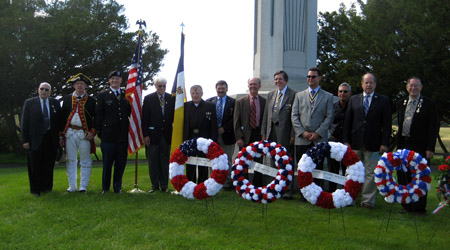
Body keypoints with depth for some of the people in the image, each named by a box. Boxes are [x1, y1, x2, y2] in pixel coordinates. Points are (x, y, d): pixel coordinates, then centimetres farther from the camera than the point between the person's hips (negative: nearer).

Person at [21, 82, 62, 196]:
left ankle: (47, 187, 22)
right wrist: (25, 140, -5)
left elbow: (59, 121, 8)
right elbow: (24, 122, 0)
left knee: (49, 165, 9)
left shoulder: (55, 103, 7)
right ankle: (36, 190, 16)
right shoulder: (29, 103, 1)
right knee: (35, 166, 4)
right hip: (35, 140, -2)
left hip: (51, 139, 2)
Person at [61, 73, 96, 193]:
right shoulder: (66, 99, 10)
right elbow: (62, 117, 9)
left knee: (85, 161, 3)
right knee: (71, 161, 7)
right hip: (69, 133, 2)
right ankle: (72, 186, 15)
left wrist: (92, 132, -10)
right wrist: (61, 135, 3)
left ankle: (83, 186, 11)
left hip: (84, 134, -2)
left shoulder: (91, 101, 4)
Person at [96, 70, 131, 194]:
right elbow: (98, 115, 4)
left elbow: (131, 113, 14)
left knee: (121, 163, 7)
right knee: (107, 163, 3)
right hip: (108, 136, -2)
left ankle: (117, 187, 19)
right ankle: (105, 188, 14)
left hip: (123, 136, 2)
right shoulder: (103, 96, 6)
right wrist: (99, 132, -1)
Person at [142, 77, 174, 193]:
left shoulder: (171, 99, 5)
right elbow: (144, 118, -2)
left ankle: (164, 186, 16)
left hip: (166, 135, 1)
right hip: (152, 134, -1)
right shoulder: (148, 99, 1)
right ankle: (154, 185, 15)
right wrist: (145, 135, -8)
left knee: (165, 161, 7)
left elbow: (175, 116, 5)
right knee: (153, 161, 5)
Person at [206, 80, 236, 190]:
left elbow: (234, 119, -4)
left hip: (226, 135, -2)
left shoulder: (233, 102, 2)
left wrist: (224, 128, -12)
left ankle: (227, 183, 13)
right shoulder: (209, 101, 9)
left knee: (227, 161, 4)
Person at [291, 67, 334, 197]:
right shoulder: (299, 95, 14)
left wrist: (318, 133, -10)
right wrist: (302, 132, -7)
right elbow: (294, 116, 6)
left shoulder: (328, 96, 9)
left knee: (317, 169, 1)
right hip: (301, 139, 2)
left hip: (319, 139, -1)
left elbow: (329, 117, 1)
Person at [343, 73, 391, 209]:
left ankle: (367, 201, 10)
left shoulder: (383, 101, 3)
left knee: (370, 174, 1)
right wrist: (346, 140, 1)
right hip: (355, 143, 2)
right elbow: (347, 121, 8)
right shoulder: (353, 99, 9)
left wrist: (384, 143, -7)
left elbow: (387, 124, 0)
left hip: (373, 145, -2)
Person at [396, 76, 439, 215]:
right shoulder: (401, 103, 12)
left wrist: (430, 148, -12)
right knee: (403, 177, 9)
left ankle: (419, 208, 11)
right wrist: (398, 144, 11)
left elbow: (434, 128, -6)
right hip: (403, 145, 5)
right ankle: (407, 206, 22)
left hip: (420, 147, -5)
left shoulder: (429, 104, -3)